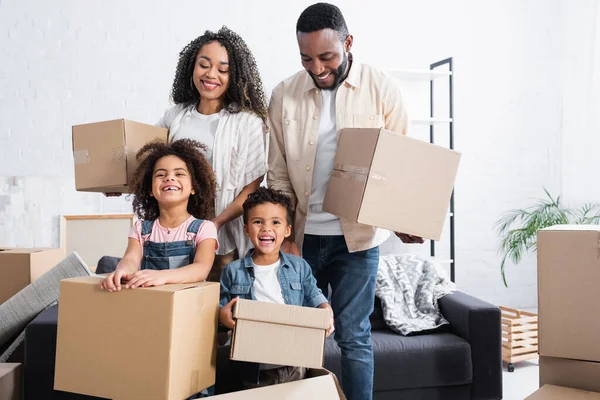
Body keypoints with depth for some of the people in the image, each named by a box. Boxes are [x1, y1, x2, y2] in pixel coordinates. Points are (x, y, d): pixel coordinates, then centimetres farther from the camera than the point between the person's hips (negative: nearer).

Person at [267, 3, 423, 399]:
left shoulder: (382, 88, -4)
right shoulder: (284, 95, 1)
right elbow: (278, 173, 4)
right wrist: (286, 236, -4)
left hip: (355, 236, -2)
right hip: (301, 234, 3)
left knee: (353, 336, 2)